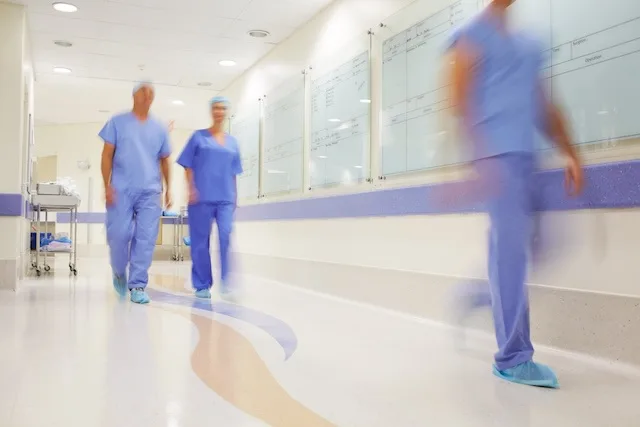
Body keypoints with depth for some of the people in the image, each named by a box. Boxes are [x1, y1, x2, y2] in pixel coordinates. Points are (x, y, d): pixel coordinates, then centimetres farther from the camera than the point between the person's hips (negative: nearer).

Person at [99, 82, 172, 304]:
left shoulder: (159, 128, 15)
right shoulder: (118, 122, 8)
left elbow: (164, 160, 20)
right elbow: (107, 155, 5)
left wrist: (168, 189, 15)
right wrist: (107, 185, -4)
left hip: (150, 191, 2)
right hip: (122, 190, -2)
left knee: (146, 239, -4)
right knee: (119, 235, -4)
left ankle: (137, 285, 4)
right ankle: (119, 272, 25)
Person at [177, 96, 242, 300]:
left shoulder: (232, 142, 16)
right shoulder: (198, 136, 7)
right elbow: (188, 166, 3)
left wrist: (235, 196, 13)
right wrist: (191, 189, -8)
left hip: (225, 198, 2)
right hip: (201, 197, -2)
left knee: (226, 236, -14)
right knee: (201, 241, 0)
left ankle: (226, 281, -7)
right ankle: (202, 285, 9)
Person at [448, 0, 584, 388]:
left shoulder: (529, 44, 25)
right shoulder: (473, 35, 3)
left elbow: (543, 104, 23)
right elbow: (461, 98, -9)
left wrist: (570, 152, 15)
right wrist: (483, 153, -20)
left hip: (525, 154, 8)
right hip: (497, 152, -8)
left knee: (511, 247, 6)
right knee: (512, 249, -11)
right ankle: (514, 358, -5)